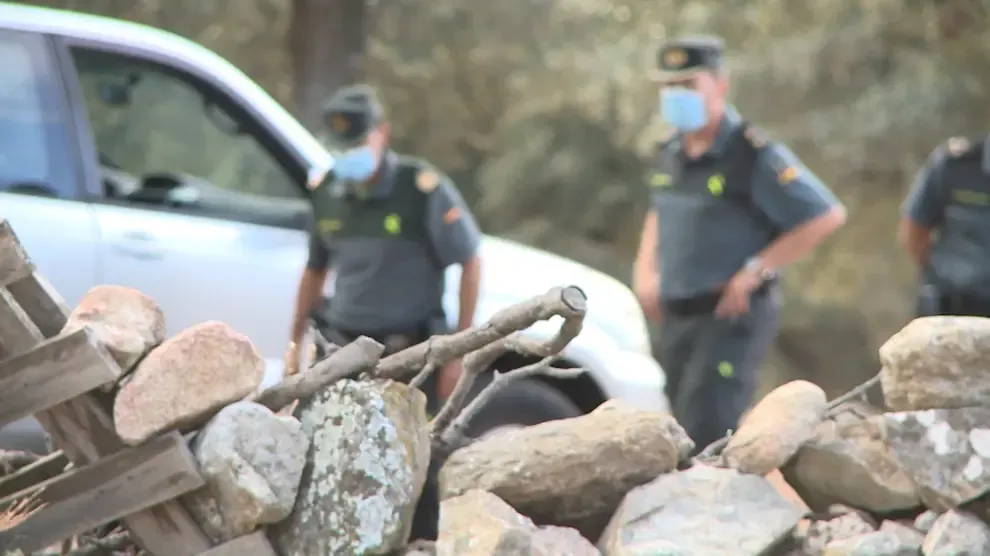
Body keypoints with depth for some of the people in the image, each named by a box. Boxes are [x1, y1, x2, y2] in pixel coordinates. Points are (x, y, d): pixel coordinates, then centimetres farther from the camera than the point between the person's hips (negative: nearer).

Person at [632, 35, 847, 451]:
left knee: (704, 432, -16)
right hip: (676, 318, 8)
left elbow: (827, 216, -16)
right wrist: (645, 270, 12)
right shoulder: (669, 155, 10)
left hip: (732, 316, -8)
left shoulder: (753, 156, -13)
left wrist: (755, 270, -16)